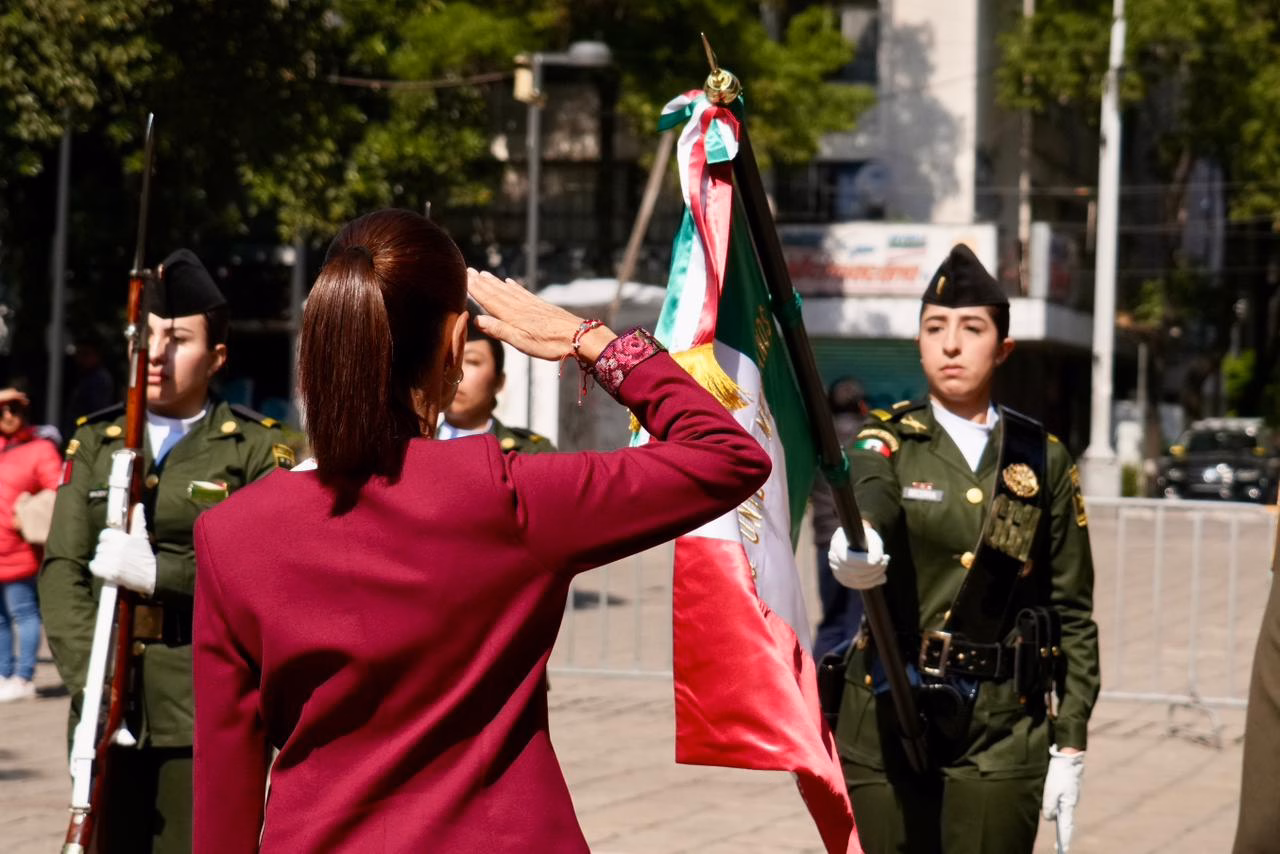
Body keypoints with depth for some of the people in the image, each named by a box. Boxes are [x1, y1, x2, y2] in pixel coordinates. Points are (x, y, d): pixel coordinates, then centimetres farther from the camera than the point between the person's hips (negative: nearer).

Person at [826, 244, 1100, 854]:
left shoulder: (1044, 459, 6)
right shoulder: (888, 442, 1)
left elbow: (1073, 608, 8)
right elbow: (870, 498, -25)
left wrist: (1070, 741, 3)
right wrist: (856, 545, -49)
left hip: (1005, 732, 1)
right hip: (888, 720, -1)